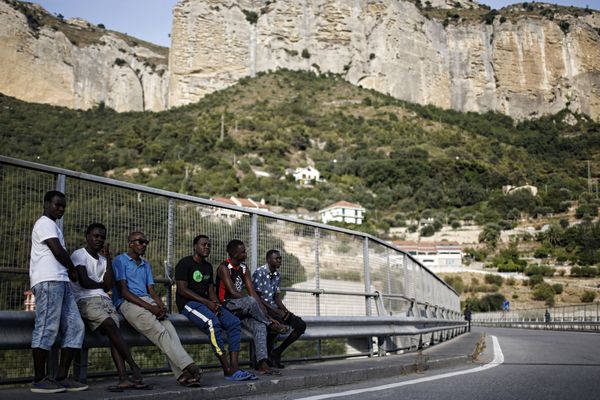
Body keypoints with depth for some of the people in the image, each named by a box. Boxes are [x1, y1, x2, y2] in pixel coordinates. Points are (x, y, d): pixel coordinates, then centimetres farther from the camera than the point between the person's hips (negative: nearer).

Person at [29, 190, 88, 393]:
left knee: (75, 327, 4)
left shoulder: (52, 225, 30)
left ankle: (62, 377, 5)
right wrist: (73, 270, 2)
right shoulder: (45, 223, -1)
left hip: (60, 282, 10)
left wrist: (70, 272, 10)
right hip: (49, 281, -10)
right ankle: (39, 380, -6)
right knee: (47, 328, -10)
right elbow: (58, 251, -12)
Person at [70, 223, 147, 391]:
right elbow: (84, 282, -11)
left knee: (112, 332, -19)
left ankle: (123, 377, -34)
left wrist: (108, 258, 7)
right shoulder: (79, 255, 2)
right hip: (85, 300, -6)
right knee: (111, 326, -27)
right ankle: (135, 368, -23)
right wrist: (101, 285, 9)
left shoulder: (102, 259, 22)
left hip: (104, 299, 6)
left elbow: (110, 285, 8)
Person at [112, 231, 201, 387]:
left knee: (169, 328, -25)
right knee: (159, 331, -29)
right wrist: (149, 307, -15)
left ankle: (182, 374, -38)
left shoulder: (145, 264, 28)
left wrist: (161, 306, -5)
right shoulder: (120, 261, 5)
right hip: (128, 303, -6)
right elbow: (123, 291, -6)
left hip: (148, 302, 6)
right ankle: (188, 366, -37)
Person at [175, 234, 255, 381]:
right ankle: (227, 369, -33)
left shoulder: (208, 266, 20)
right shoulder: (185, 263, -3)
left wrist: (216, 303, -5)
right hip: (188, 303, -8)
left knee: (234, 322, -15)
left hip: (206, 303, 8)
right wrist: (207, 303, -17)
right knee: (212, 322, -35)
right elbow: (182, 289, -12)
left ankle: (234, 367, -23)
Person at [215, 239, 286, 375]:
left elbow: (252, 291, 6)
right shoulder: (224, 268, -9)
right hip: (226, 305, -6)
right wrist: (250, 302, -19)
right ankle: (270, 324, -13)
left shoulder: (244, 268, 12)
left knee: (259, 326, -22)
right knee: (250, 301, -36)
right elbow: (232, 292, -19)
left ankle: (262, 364, -30)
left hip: (241, 308, 6)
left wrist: (262, 310, -6)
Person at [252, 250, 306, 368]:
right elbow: (257, 297, -15)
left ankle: (278, 351, -1)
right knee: (280, 321, -37)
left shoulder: (277, 275, 14)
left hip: (274, 309, 8)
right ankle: (270, 352, -15)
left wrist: (285, 310, -5)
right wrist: (277, 311, -19)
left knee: (301, 325, -7)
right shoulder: (259, 273, -10)